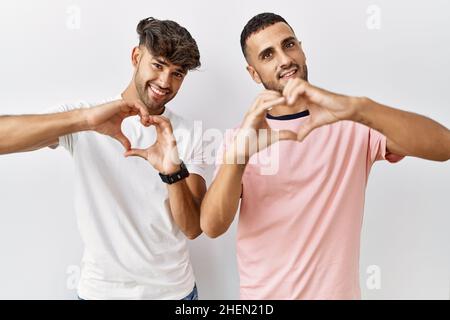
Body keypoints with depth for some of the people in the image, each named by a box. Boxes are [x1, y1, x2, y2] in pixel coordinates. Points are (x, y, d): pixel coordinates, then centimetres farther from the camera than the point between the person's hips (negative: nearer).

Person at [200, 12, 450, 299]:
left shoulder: (352, 125, -8)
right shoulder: (240, 137, -6)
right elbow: (212, 227, -18)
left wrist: (357, 108, -37)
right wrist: (239, 154, -34)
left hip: (336, 292, 0)